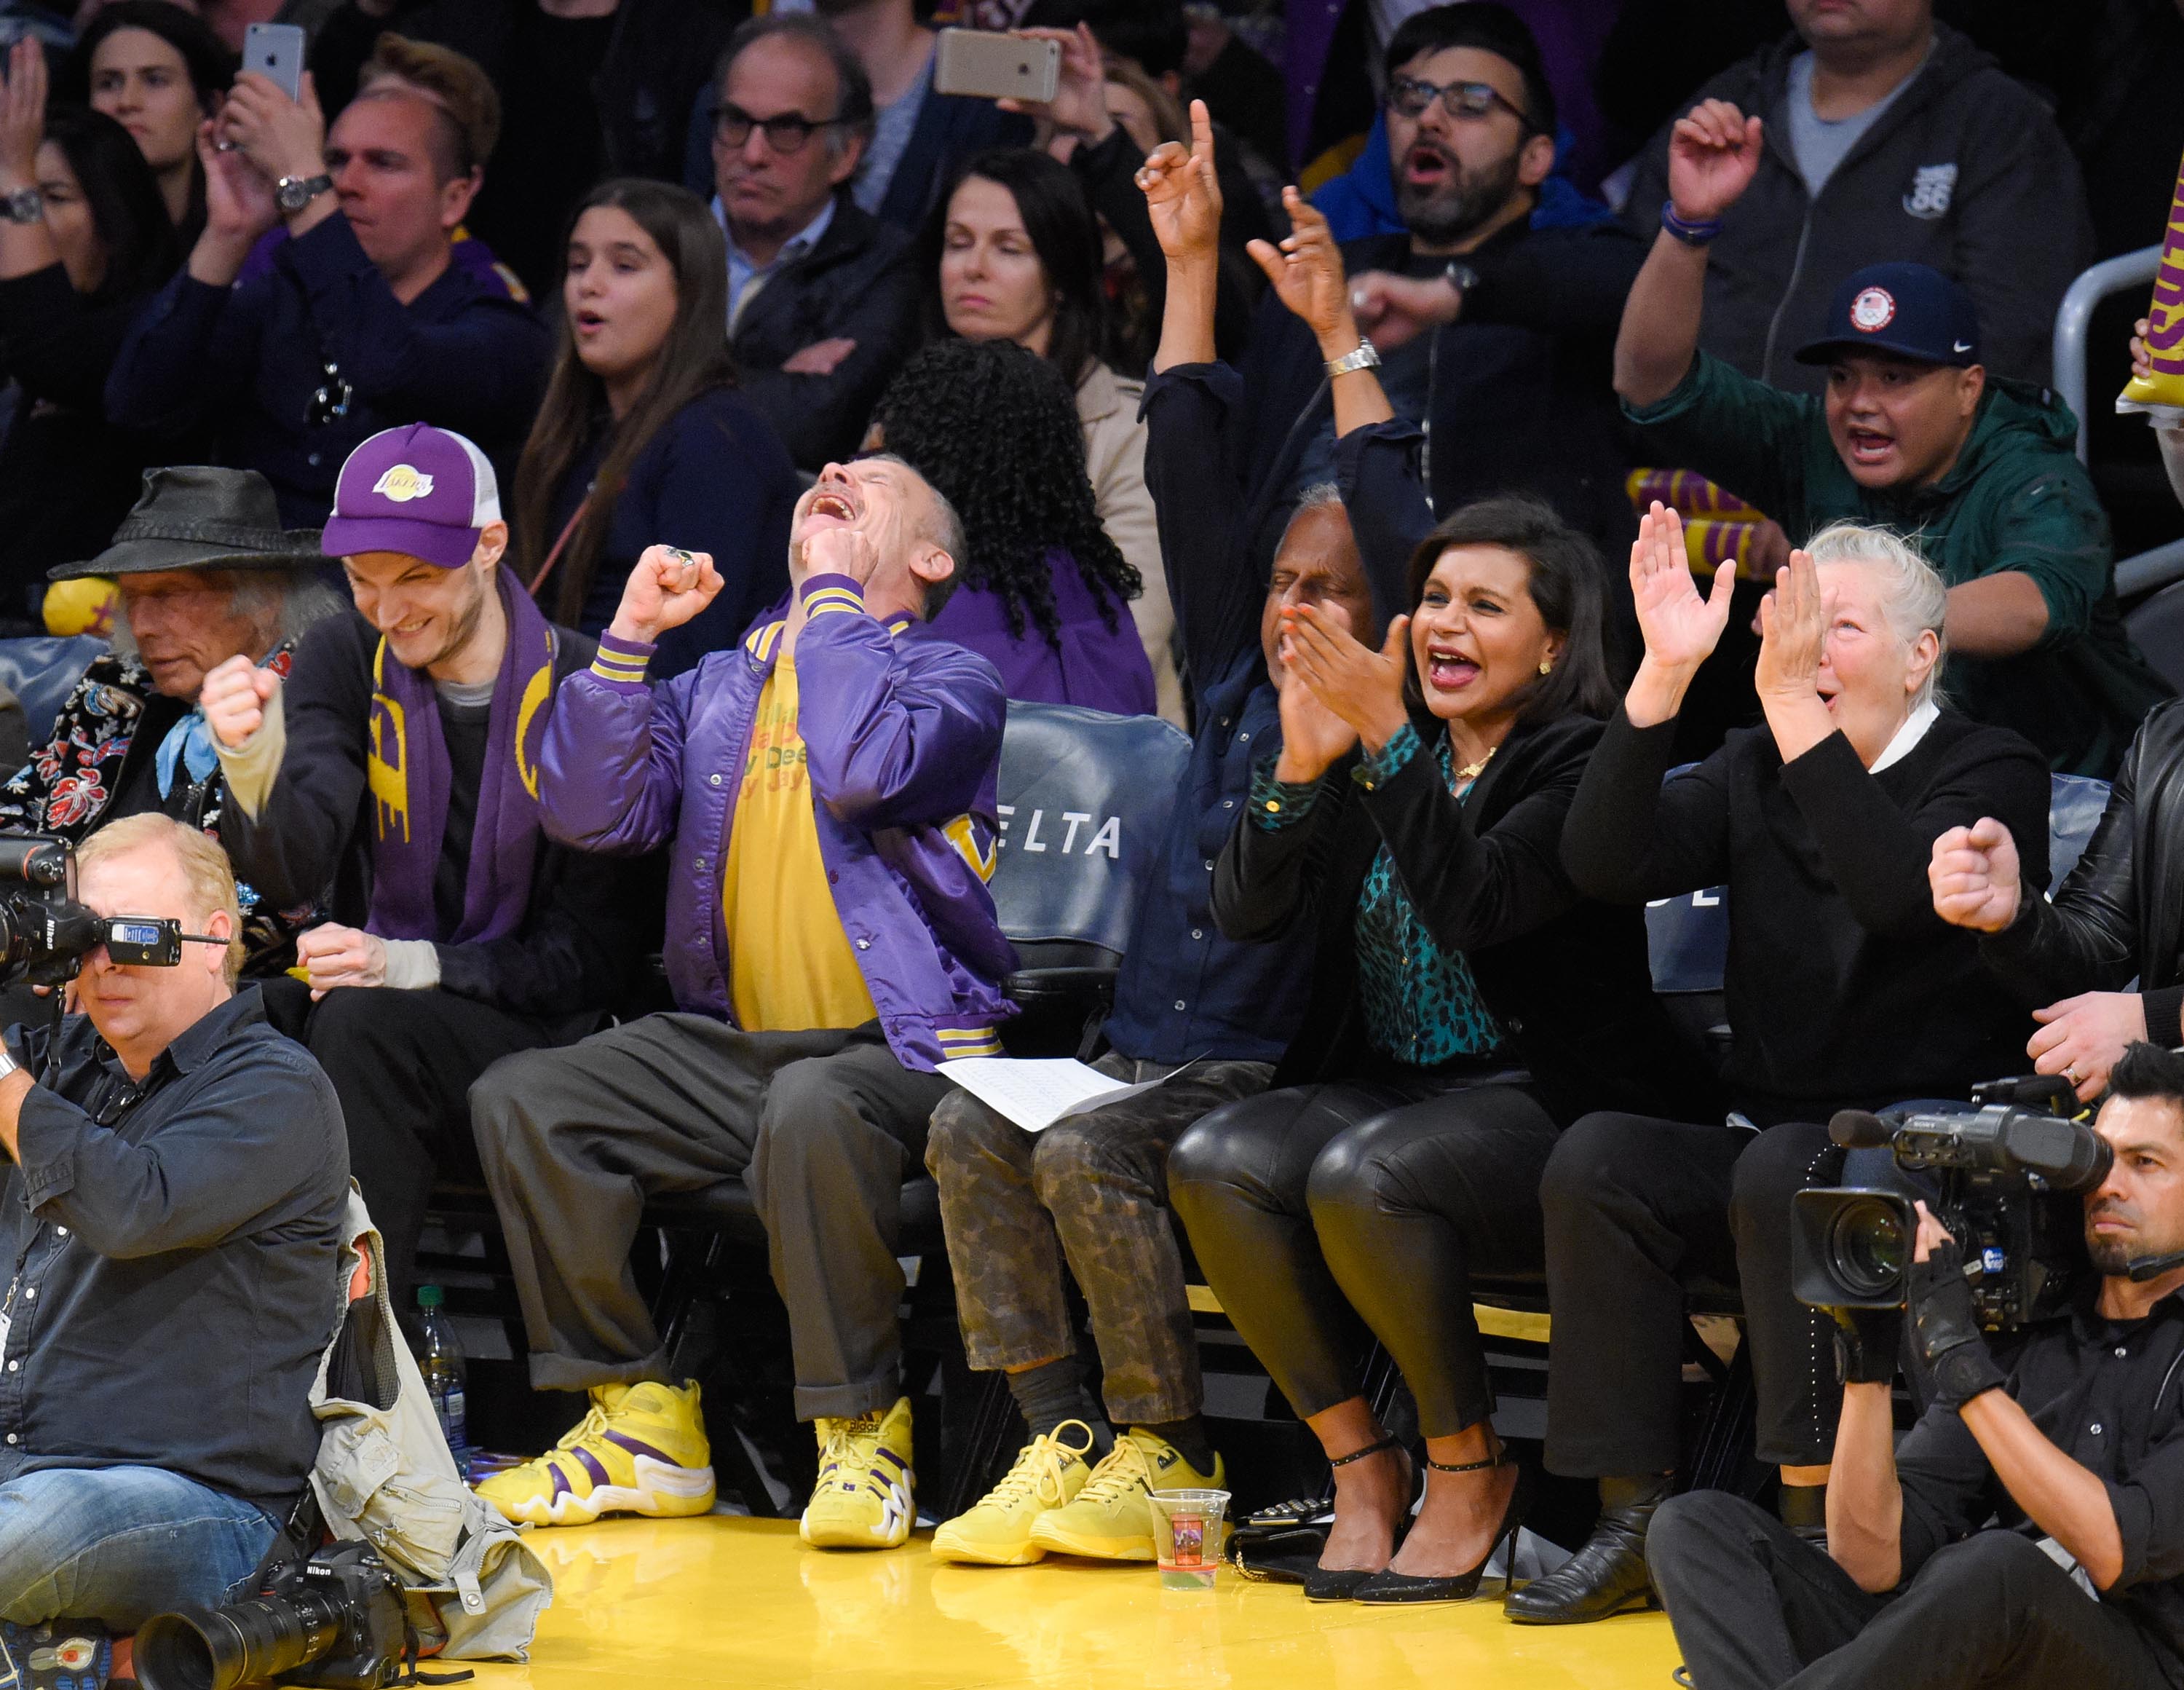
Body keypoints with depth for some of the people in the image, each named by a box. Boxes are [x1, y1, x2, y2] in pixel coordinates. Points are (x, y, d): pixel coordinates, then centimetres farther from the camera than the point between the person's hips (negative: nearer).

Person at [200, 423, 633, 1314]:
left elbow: (594, 949, -8)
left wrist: (416, 966, -21)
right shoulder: (344, 662, 4)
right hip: (370, 996, 4)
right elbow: (291, 874, -11)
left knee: (363, 1025, -33)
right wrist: (254, 765, -32)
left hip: (535, 1030, -4)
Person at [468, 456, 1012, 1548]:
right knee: (520, 1099, -13)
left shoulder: (951, 680, 3)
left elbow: (865, 771, -21)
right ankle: (641, 1418, -7)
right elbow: (592, 813, 5)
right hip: (734, 1046, 6)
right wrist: (629, 636, -2)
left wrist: (832, 593, -8)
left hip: (898, 1048, -6)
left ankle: (864, 1433, -23)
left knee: (811, 1107, -39)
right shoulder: (721, 687, 19)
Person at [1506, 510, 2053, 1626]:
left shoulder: (1989, 772, -1)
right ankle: (1633, 1515, -22)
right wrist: (1664, 674, -14)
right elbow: (1604, 864, -4)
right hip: (1773, 1140, 5)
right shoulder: (1754, 772, 13)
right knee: (1596, 1159, -21)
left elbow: (1900, 893, -24)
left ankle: (1819, 1520, -28)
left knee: (1785, 1170, -34)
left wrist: (1793, 707, -28)